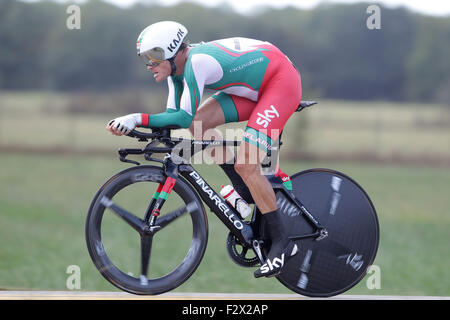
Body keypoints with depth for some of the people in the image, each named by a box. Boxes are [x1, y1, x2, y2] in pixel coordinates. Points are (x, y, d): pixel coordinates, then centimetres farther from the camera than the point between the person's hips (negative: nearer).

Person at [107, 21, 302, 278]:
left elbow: (185, 117, -30)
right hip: (254, 86, 9)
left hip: (282, 81, -9)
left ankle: (282, 242, -8)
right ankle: (246, 191, 7)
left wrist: (137, 119, -34)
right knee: (200, 123, -7)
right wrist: (128, 125, -10)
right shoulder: (177, 65, -2)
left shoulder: (197, 61, -29)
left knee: (246, 165, -18)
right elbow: (175, 115, 2)